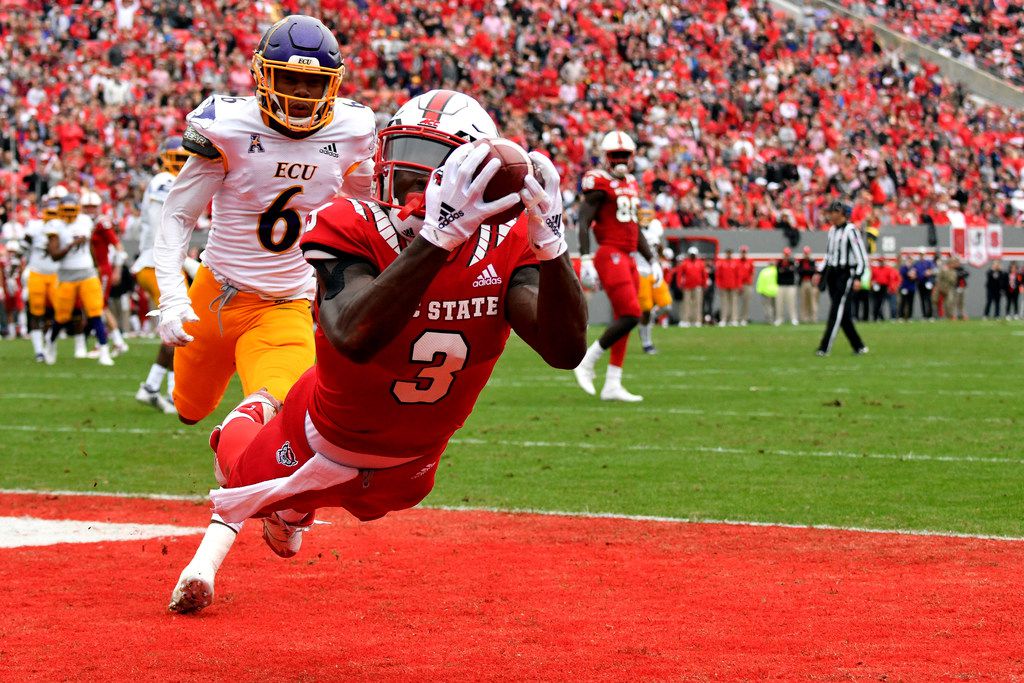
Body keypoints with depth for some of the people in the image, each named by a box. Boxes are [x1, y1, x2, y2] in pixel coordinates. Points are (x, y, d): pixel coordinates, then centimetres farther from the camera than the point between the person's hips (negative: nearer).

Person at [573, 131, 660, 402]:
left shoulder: (631, 185, 18)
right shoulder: (600, 183, -8)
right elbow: (584, 223, -13)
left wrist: (653, 260, 21)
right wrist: (585, 259, -22)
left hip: (627, 258, 9)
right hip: (610, 255, -9)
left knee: (623, 321, 8)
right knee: (630, 316, -17)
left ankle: (612, 385, 11)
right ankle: (587, 361, -4)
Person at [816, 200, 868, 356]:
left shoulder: (850, 230, -12)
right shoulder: (832, 230, 13)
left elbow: (861, 256, -15)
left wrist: (858, 278, -22)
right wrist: (821, 273, 19)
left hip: (846, 274, -9)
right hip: (832, 273, 9)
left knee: (836, 311, -10)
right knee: (843, 313, 8)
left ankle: (824, 348, -14)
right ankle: (859, 346, 15)